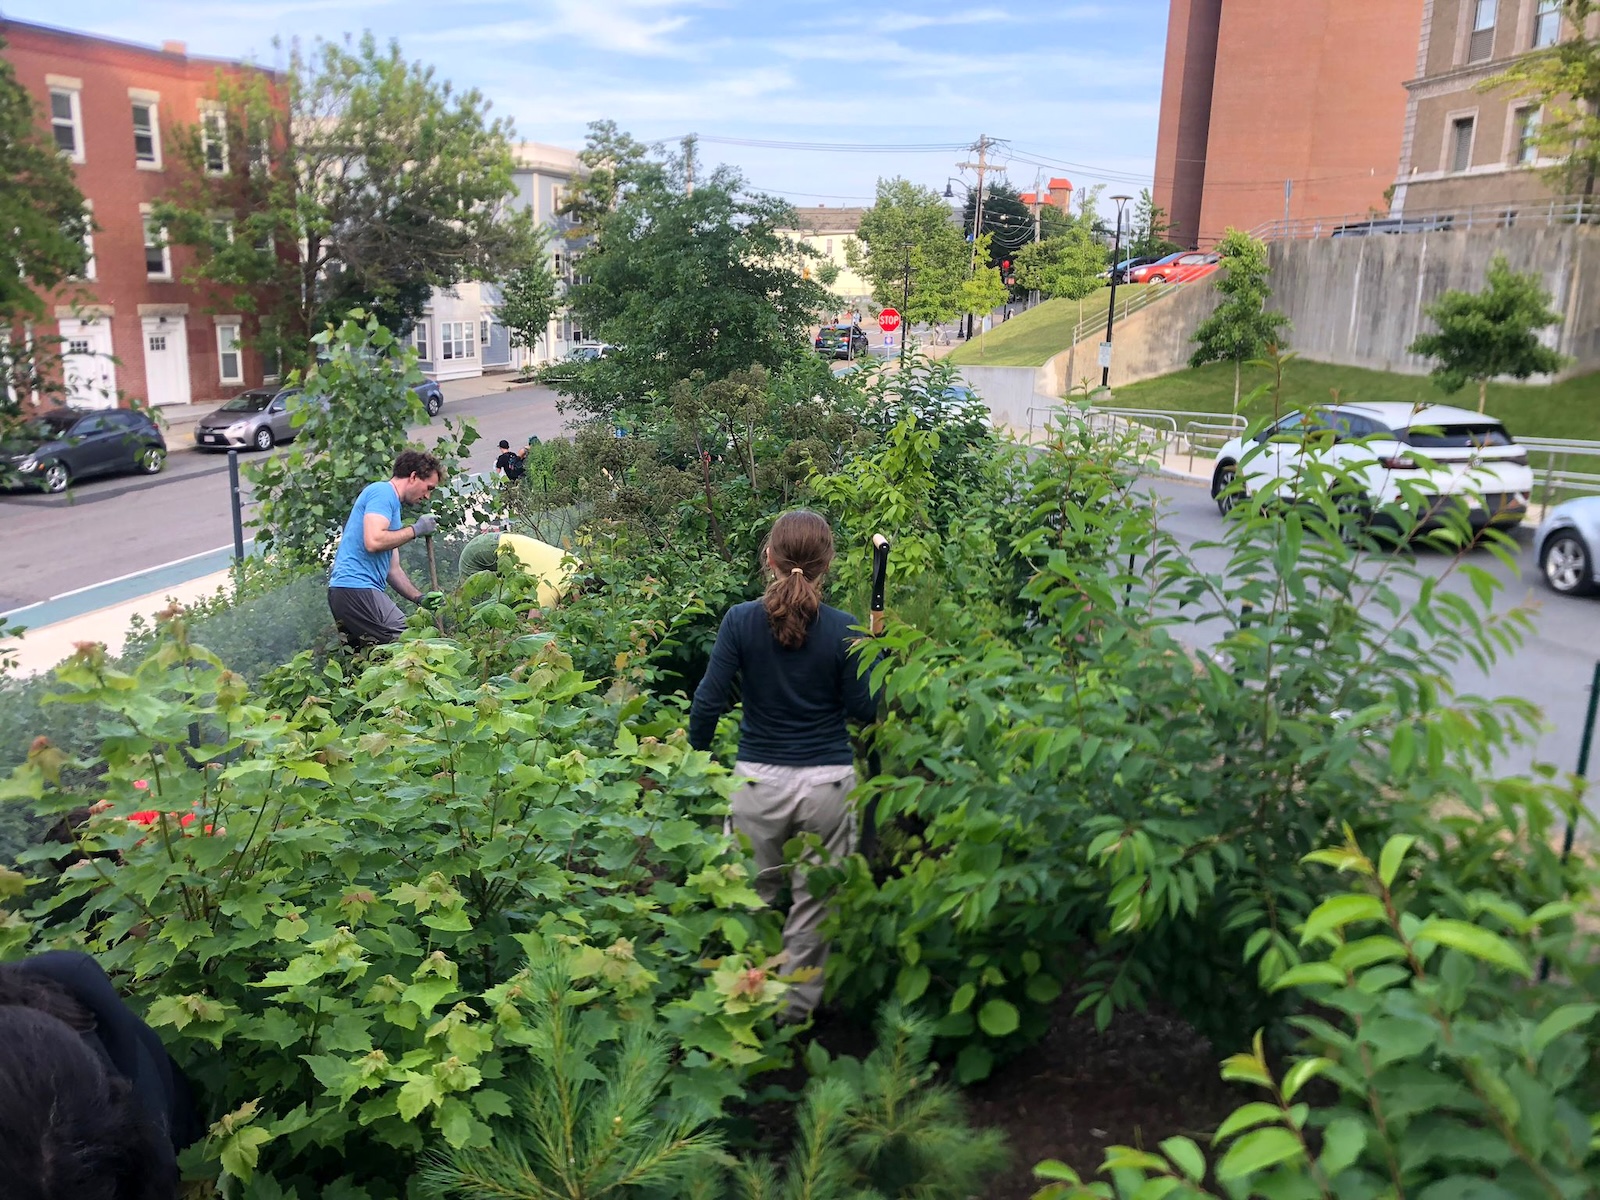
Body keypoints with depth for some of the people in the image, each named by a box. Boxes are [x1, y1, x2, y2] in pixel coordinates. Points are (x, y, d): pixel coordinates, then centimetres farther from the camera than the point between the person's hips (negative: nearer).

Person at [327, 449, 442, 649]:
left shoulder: (392, 503, 25)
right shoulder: (382, 492, -4)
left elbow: (392, 569, 24)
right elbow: (373, 541, -21)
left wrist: (420, 598, 14)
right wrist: (415, 530, -8)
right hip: (357, 586, -11)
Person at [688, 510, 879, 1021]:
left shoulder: (741, 620, -9)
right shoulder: (842, 629, -9)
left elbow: (709, 701, -8)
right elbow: (862, 709, -3)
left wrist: (697, 758, 8)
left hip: (758, 780, 0)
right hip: (828, 782, 0)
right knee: (814, 901, 15)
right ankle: (797, 1005, 27)